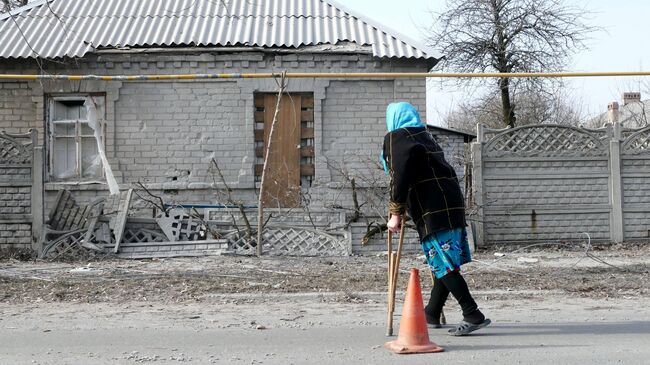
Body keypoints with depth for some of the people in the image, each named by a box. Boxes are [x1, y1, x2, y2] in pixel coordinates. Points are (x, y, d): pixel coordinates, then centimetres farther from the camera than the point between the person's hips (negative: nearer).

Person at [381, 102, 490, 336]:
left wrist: (396, 213, -12)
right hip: (452, 203, 9)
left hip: (432, 211, -9)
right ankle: (432, 313, 26)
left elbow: (400, 176, -13)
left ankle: (473, 316, -10)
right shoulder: (425, 136, 25)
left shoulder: (395, 138, 0)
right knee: (446, 262, 13)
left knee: (443, 264, -7)